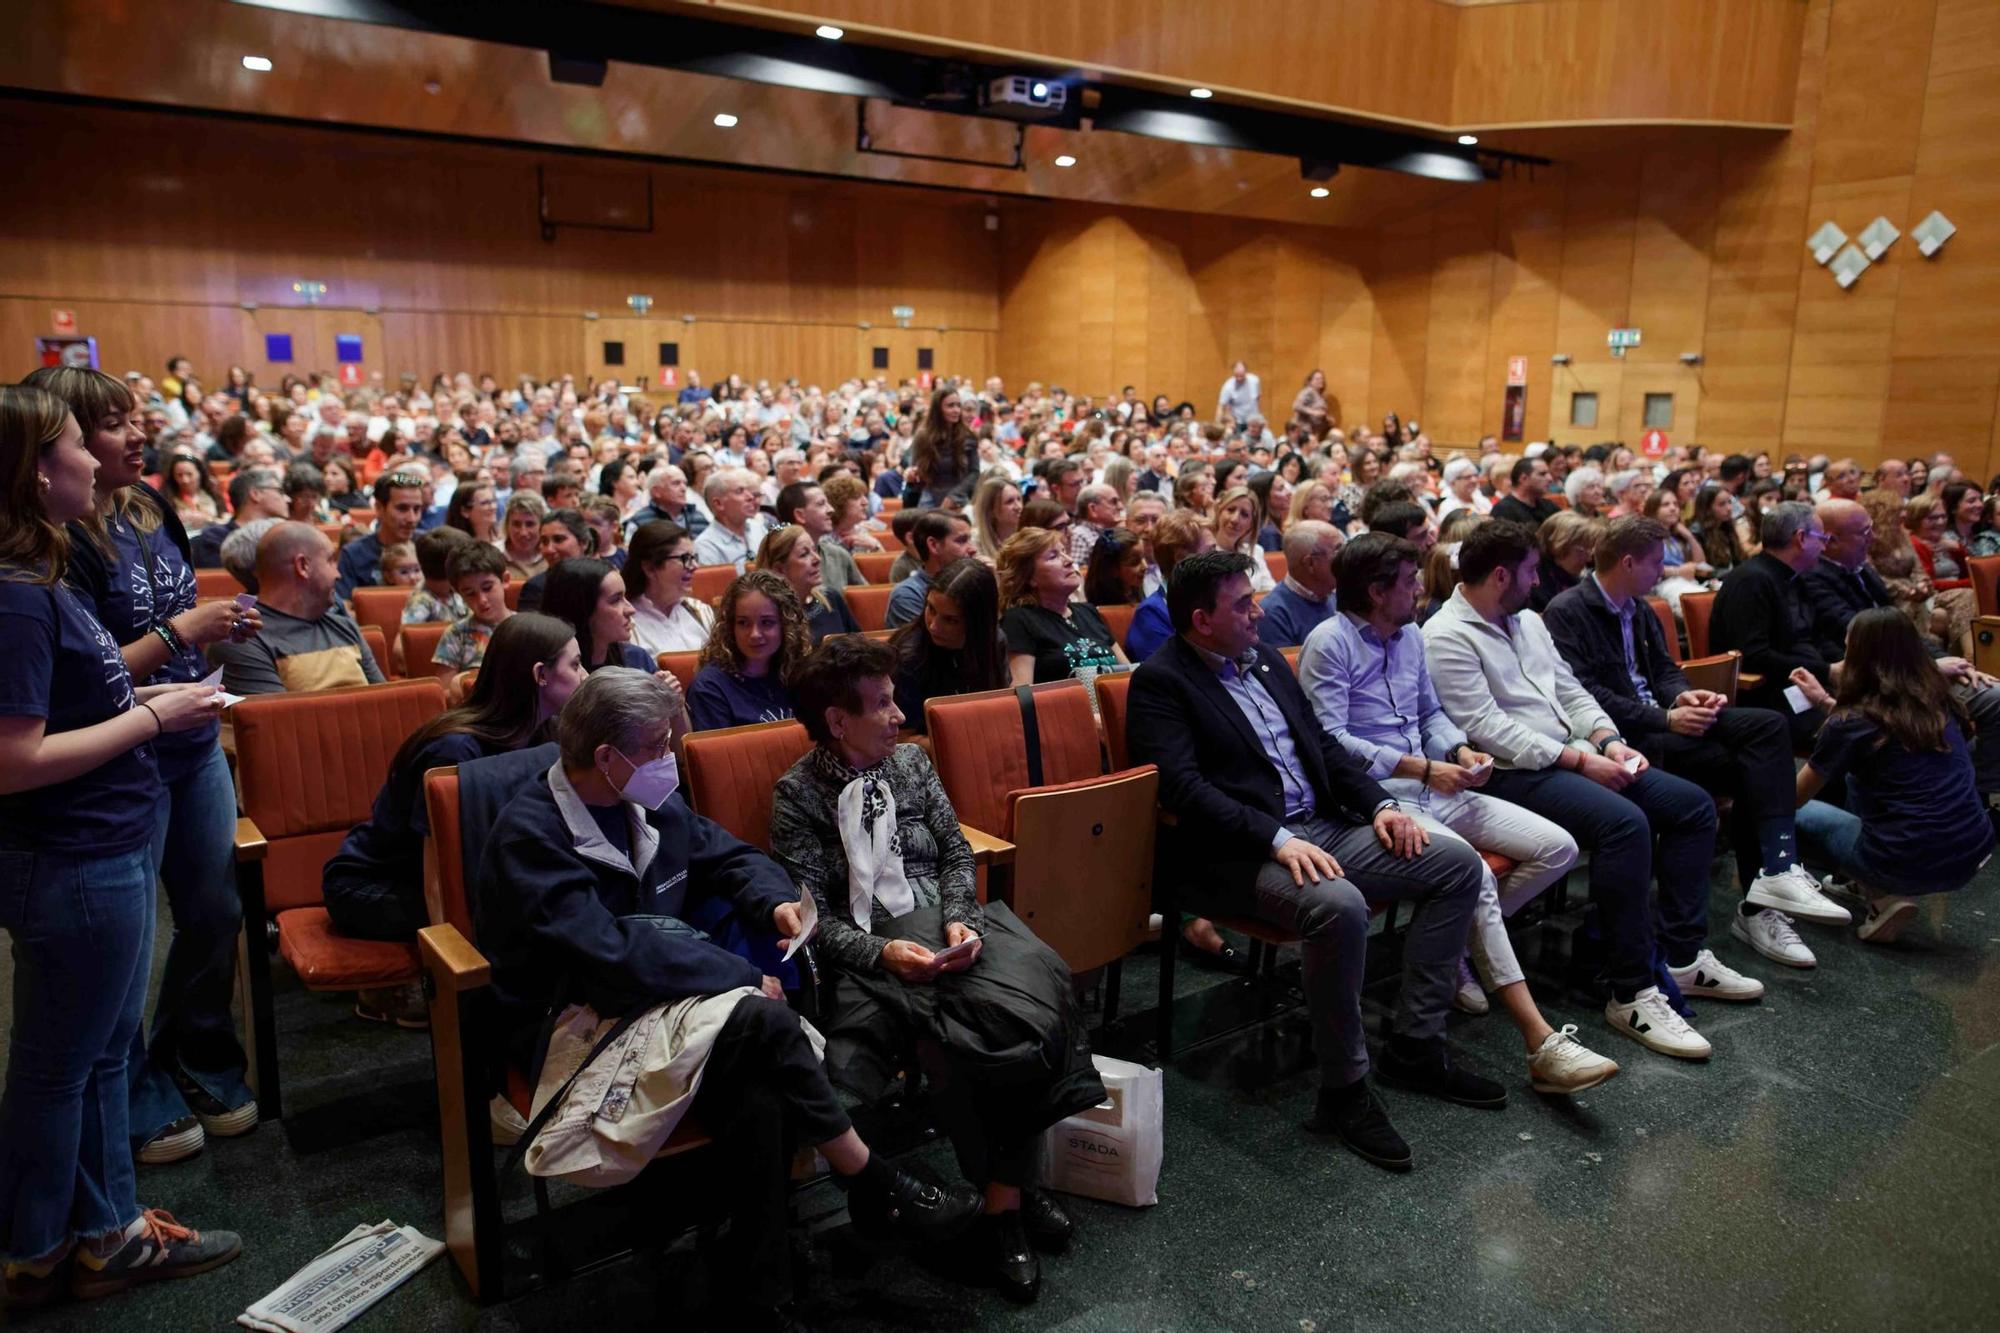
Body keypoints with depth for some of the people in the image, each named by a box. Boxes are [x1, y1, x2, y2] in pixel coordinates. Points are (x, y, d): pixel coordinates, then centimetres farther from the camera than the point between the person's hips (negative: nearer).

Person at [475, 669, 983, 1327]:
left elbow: (732, 856, 21)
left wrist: (775, 900, -2)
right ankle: (876, 1189, -12)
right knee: (759, 1019, -29)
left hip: (666, 995, 7)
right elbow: (610, 954, -25)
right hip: (581, 1022, -6)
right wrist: (742, 976, -22)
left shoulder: (651, 805, 8)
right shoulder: (529, 836, -15)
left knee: (761, 1095, -27)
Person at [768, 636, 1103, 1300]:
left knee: (1031, 1003, -24)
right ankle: (1012, 1191, -7)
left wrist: (958, 918, -5)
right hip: (869, 949, -4)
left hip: (946, 924, 5)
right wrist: (882, 952, -20)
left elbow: (956, 852, 13)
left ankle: (1006, 1200, -13)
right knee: (960, 1038, -30)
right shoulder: (797, 795, -1)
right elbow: (810, 912, -5)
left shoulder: (912, 761, 14)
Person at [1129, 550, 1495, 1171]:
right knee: (1339, 905, -36)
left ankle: (1414, 1045, 7)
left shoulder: (1265, 660, 17)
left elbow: (1323, 743, 21)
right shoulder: (1159, 682, -8)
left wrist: (1379, 804, 5)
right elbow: (1185, 787, -19)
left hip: (1323, 827, 9)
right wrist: (1277, 839, -28)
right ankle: (1344, 1090, -15)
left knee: (1457, 862, 0)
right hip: (1238, 855, -9)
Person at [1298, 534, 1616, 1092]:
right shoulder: (1329, 642, -9)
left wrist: (1460, 751, 3)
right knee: (1473, 872, -31)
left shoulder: (1410, 635, 17)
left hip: (1437, 790, 9)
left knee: (1558, 848, -3)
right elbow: (1330, 739, -17)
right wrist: (1421, 768, -17)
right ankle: (1541, 1044, -28)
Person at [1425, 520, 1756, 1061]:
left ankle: (1682, 956, 6)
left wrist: (1608, 741, 1)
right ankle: (1632, 992, -22)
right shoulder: (1447, 638, -12)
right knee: (1624, 822, -31)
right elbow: (1488, 728, -19)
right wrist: (1578, 760, -18)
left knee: (1692, 804, 1)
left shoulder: (1528, 621, 18)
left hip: (1573, 756, 10)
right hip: (1513, 773, -10)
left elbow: (1571, 691, 20)